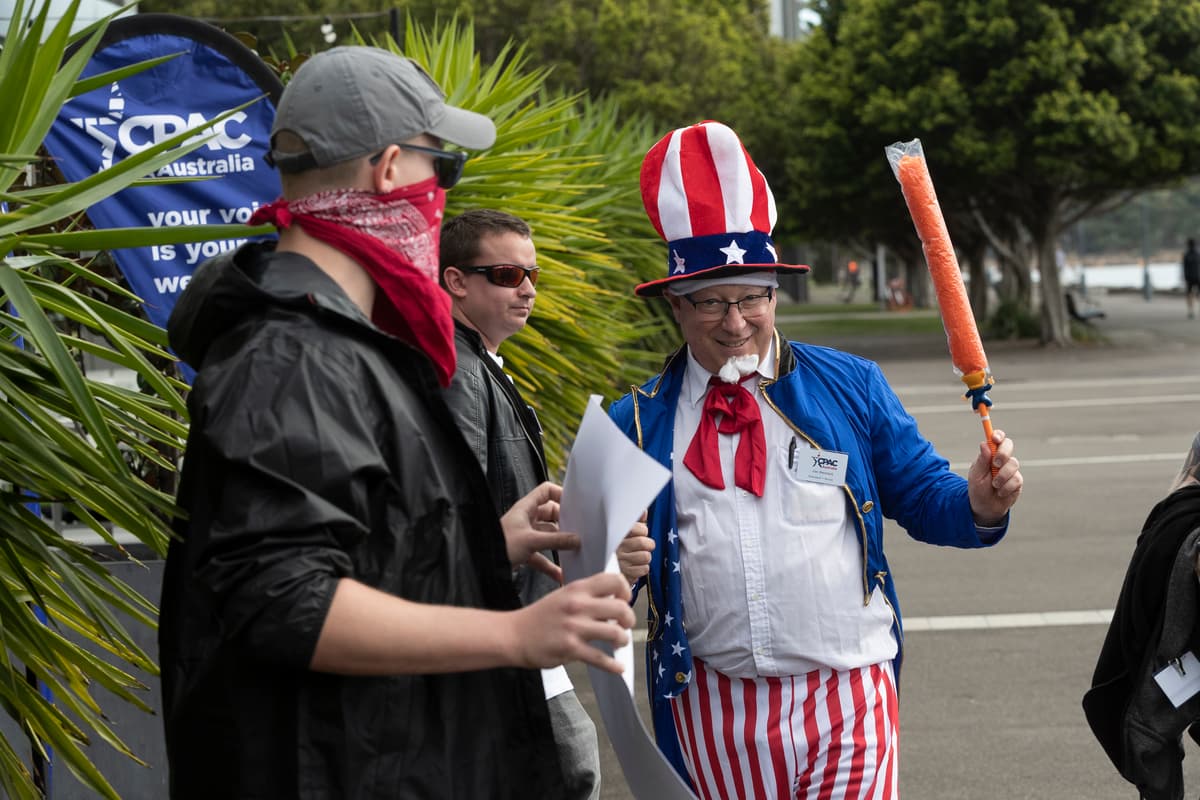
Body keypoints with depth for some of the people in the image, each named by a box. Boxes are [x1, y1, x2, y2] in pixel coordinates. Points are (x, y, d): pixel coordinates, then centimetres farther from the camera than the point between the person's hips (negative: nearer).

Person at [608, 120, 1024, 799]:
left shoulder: (852, 387, 6)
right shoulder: (638, 421, 5)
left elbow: (921, 496, 9)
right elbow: (606, 559, 9)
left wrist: (978, 505, -11)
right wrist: (616, 565, -13)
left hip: (847, 700, 0)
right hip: (714, 711, 1)